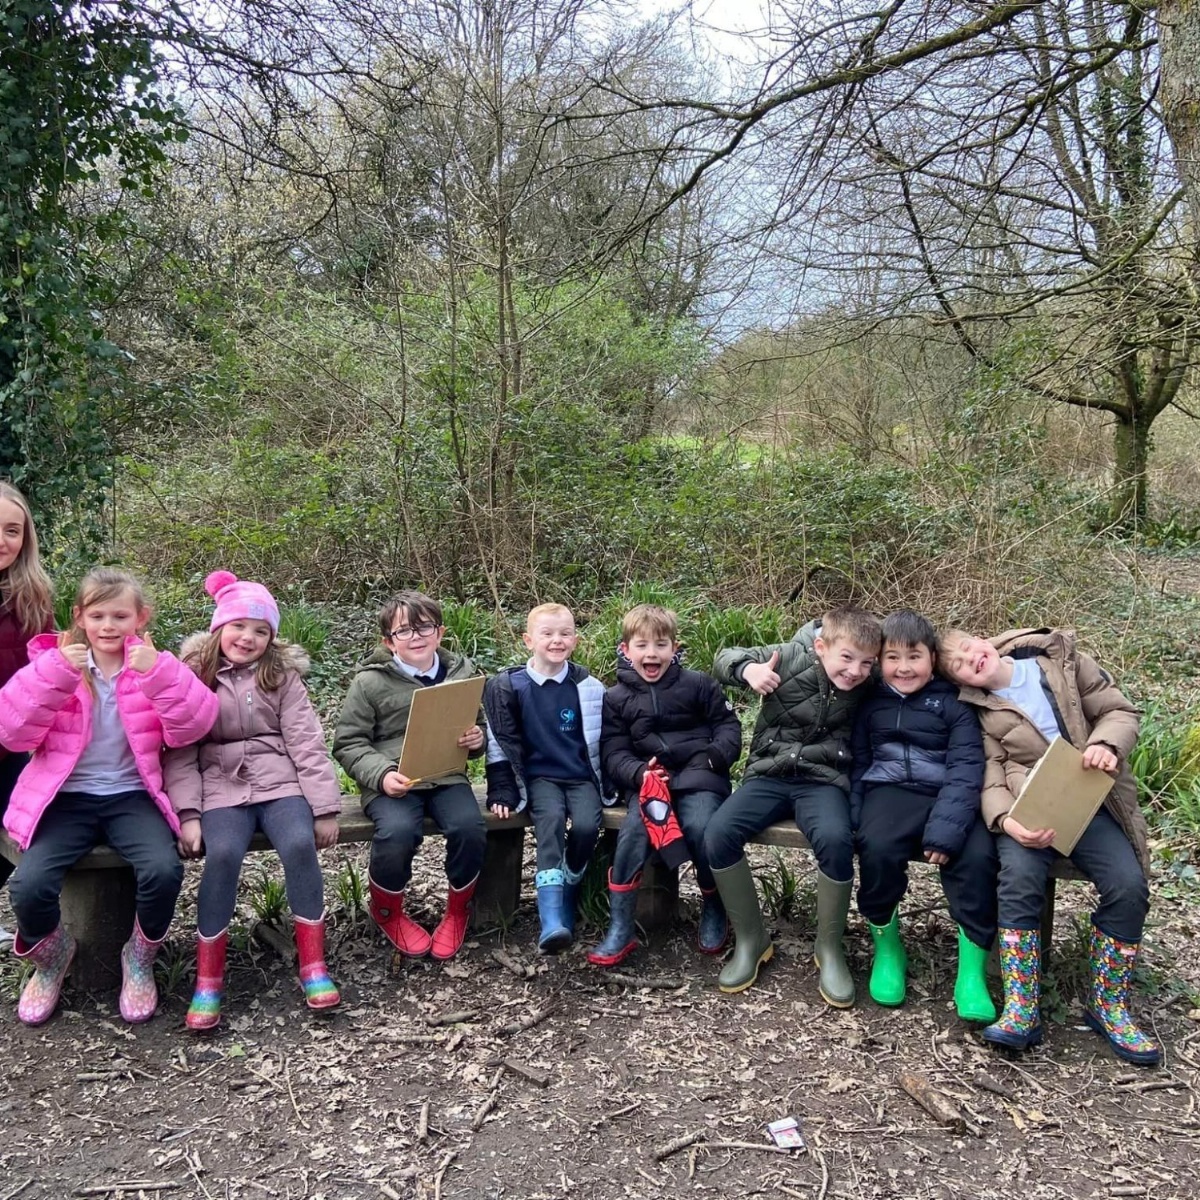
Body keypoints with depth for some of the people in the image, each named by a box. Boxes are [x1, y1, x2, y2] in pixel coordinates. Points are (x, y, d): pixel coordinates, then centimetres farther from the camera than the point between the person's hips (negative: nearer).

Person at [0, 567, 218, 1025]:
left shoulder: (150, 665, 4)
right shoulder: (55, 662, 4)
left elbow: (192, 727, -12)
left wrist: (159, 673, -26)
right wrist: (55, 674, -19)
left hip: (130, 795, 0)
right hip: (66, 797, 1)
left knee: (163, 870, -29)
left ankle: (139, 961, 4)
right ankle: (51, 958, 12)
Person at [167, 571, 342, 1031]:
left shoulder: (282, 677, 7)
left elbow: (306, 743, 2)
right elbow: (180, 753, 1)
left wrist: (325, 807, -5)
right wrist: (187, 813, -11)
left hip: (280, 782, 1)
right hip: (222, 787, 0)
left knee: (300, 844, -28)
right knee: (222, 854, -29)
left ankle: (313, 966, -14)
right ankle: (208, 981, -17)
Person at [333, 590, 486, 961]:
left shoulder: (461, 673, 10)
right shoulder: (370, 682, 0)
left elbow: (477, 726, 24)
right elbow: (348, 743, 1)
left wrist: (477, 740, -1)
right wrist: (381, 774, -16)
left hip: (446, 777, 3)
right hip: (392, 783, -3)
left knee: (470, 827, -26)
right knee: (397, 831, -32)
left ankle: (458, 910, 6)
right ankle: (387, 912, 2)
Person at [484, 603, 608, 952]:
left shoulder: (588, 687, 2)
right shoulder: (509, 686, 0)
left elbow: (602, 740, 9)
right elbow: (502, 742, 2)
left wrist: (607, 787, 9)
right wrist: (502, 792, -2)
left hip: (582, 776, 2)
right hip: (539, 776, -1)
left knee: (586, 825, -26)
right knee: (551, 820, -30)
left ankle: (567, 902, -2)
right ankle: (551, 920, -39)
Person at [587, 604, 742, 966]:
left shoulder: (698, 685, 7)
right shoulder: (616, 698, 8)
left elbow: (729, 726, 11)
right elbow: (614, 753, 4)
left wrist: (715, 755, -11)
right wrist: (639, 774, -17)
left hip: (698, 775, -1)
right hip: (646, 778, 1)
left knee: (700, 827, -29)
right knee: (633, 831, -27)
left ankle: (714, 911, -1)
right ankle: (620, 929, -18)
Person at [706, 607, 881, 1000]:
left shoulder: (866, 687, -2)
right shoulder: (792, 657, -7)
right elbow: (724, 660, -1)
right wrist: (749, 669, -22)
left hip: (823, 780, 0)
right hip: (769, 775, 1)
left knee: (835, 840, -33)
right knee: (718, 834, -24)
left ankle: (829, 947, -6)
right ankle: (750, 938, -1)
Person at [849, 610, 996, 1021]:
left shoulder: (953, 704, 5)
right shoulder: (871, 704, 14)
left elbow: (966, 769, -6)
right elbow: (857, 763, 15)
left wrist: (945, 829, -21)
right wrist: (855, 819, -4)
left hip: (948, 797, -1)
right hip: (890, 791, 1)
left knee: (977, 856, -30)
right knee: (877, 848, -31)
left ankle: (972, 972, -14)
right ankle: (887, 949, -7)